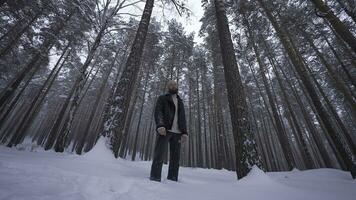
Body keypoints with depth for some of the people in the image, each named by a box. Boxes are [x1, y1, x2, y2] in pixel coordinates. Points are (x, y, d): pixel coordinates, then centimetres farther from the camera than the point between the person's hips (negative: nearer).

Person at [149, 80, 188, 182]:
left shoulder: (180, 101, 25)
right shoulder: (162, 98, 12)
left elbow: (183, 118, 21)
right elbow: (157, 112, -3)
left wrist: (184, 132, 6)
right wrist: (160, 125, -22)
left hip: (177, 132, 5)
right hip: (164, 130, -4)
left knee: (175, 157, 3)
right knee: (159, 155, -10)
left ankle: (172, 179, 12)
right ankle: (155, 178, -3)